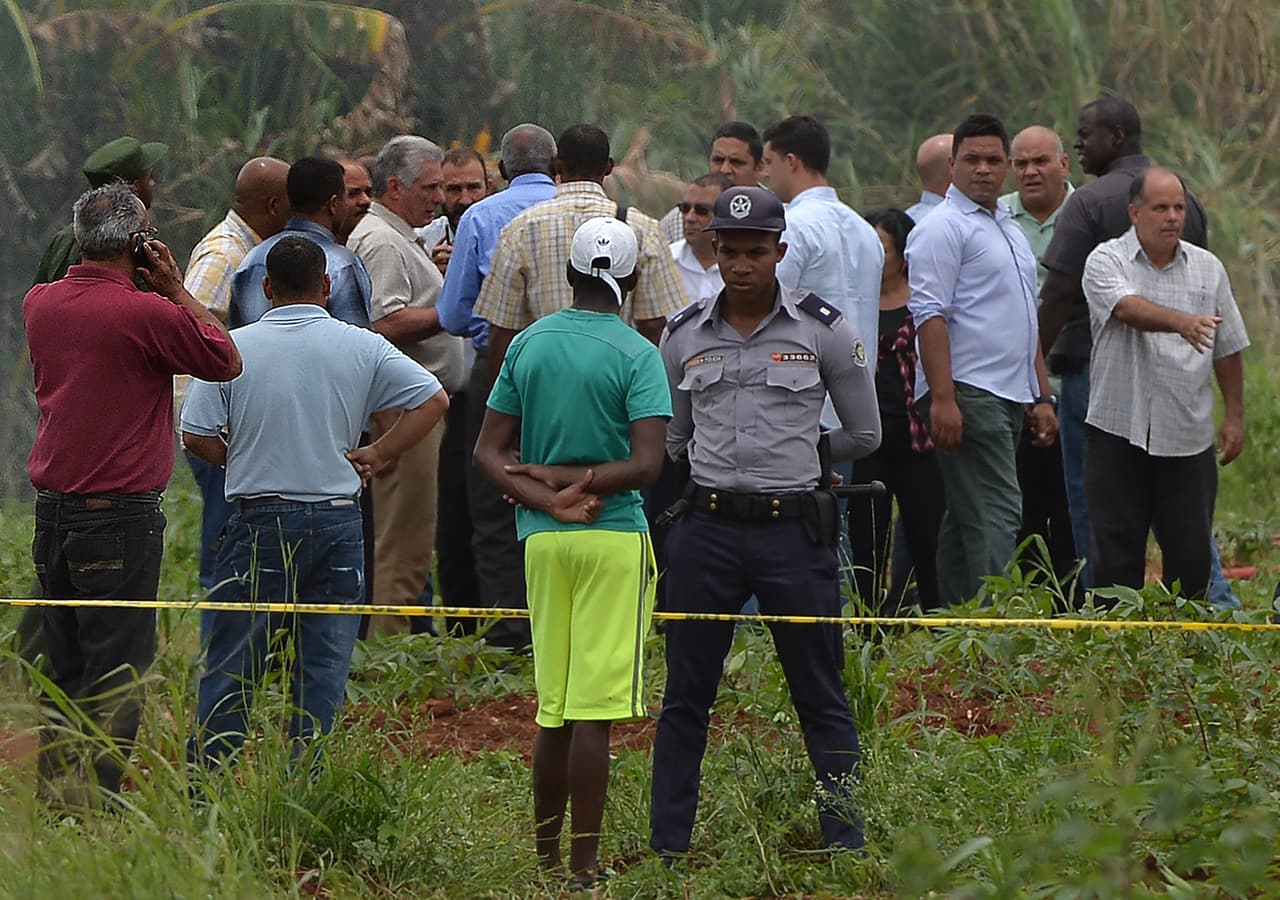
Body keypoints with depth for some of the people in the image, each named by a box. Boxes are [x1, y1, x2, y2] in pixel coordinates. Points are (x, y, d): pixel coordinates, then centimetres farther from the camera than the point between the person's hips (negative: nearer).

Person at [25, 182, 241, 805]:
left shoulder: (39, 303, 6)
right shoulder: (146, 314, -15)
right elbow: (225, 360, -4)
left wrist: (156, 292, 14)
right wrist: (174, 288, 0)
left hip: (51, 512, 7)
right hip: (120, 516, -7)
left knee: (63, 673, 14)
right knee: (116, 677, -2)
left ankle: (53, 801, 16)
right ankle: (93, 812, -5)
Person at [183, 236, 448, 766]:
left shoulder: (234, 348, -4)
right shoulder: (362, 348, 1)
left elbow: (196, 435, -7)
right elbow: (433, 400, -1)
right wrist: (378, 456, 5)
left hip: (260, 522, -2)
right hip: (338, 520, 2)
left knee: (230, 670, 4)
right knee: (324, 670, 6)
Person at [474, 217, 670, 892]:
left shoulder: (527, 344, 8)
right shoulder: (637, 356, -7)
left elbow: (489, 451, 4)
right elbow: (645, 464, -16)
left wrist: (548, 500, -8)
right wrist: (571, 481, -7)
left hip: (543, 540, 5)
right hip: (614, 538, -5)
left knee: (554, 711, 13)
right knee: (594, 714, -6)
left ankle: (547, 860, 18)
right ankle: (583, 870, -7)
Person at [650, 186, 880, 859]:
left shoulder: (823, 330, -1)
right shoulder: (684, 336, 6)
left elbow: (863, 434, 7)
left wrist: (789, 459, 10)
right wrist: (749, 460, 12)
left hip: (795, 529, -2)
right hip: (707, 530, 2)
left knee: (822, 699, 3)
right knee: (685, 697, 7)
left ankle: (846, 845, 8)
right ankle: (665, 848, 14)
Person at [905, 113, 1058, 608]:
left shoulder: (1010, 229, 22)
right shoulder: (942, 228, -7)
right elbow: (930, 316, -15)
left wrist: (1041, 397, 23)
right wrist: (942, 398, -22)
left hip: (1010, 397, 9)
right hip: (966, 394, -9)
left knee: (965, 520, 10)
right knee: (996, 514, -16)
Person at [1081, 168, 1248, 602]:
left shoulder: (1207, 269, 10)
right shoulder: (1106, 262, -2)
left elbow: (1228, 351, 15)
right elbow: (1129, 308, -23)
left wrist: (1234, 416, 11)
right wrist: (1181, 322, -40)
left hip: (1189, 436, 3)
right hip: (1119, 434, -3)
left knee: (1192, 551, 3)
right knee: (1117, 551, 0)